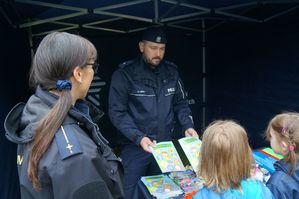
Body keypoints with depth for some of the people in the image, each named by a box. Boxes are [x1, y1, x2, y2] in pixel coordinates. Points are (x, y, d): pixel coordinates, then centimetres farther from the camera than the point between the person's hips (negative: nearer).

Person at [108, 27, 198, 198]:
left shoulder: (171, 71, 3)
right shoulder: (125, 73, -12)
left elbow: (180, 103, 10)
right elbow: (117, 112, -14)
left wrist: (188, 125, -7)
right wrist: (138, 137, -24)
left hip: (165, 146, 4)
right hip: (135, 147, -4)